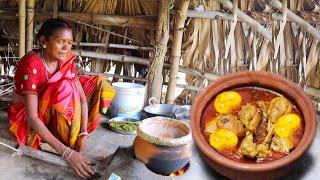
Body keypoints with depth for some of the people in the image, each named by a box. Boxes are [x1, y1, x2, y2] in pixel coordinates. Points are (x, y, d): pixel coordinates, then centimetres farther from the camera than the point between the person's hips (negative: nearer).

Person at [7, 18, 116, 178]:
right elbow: (32, 117, -34)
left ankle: (72, 134, -7)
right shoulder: (31, 64, -28)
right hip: (26, 118, -6)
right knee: (65, 88, -33)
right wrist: (68, 153, -40)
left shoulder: (66, 60, -9)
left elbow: (82, 97, -10)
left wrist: (83, 134, -24)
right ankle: (69, 141, -16)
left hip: (54, 114, 7)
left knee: (97, 82, -4)